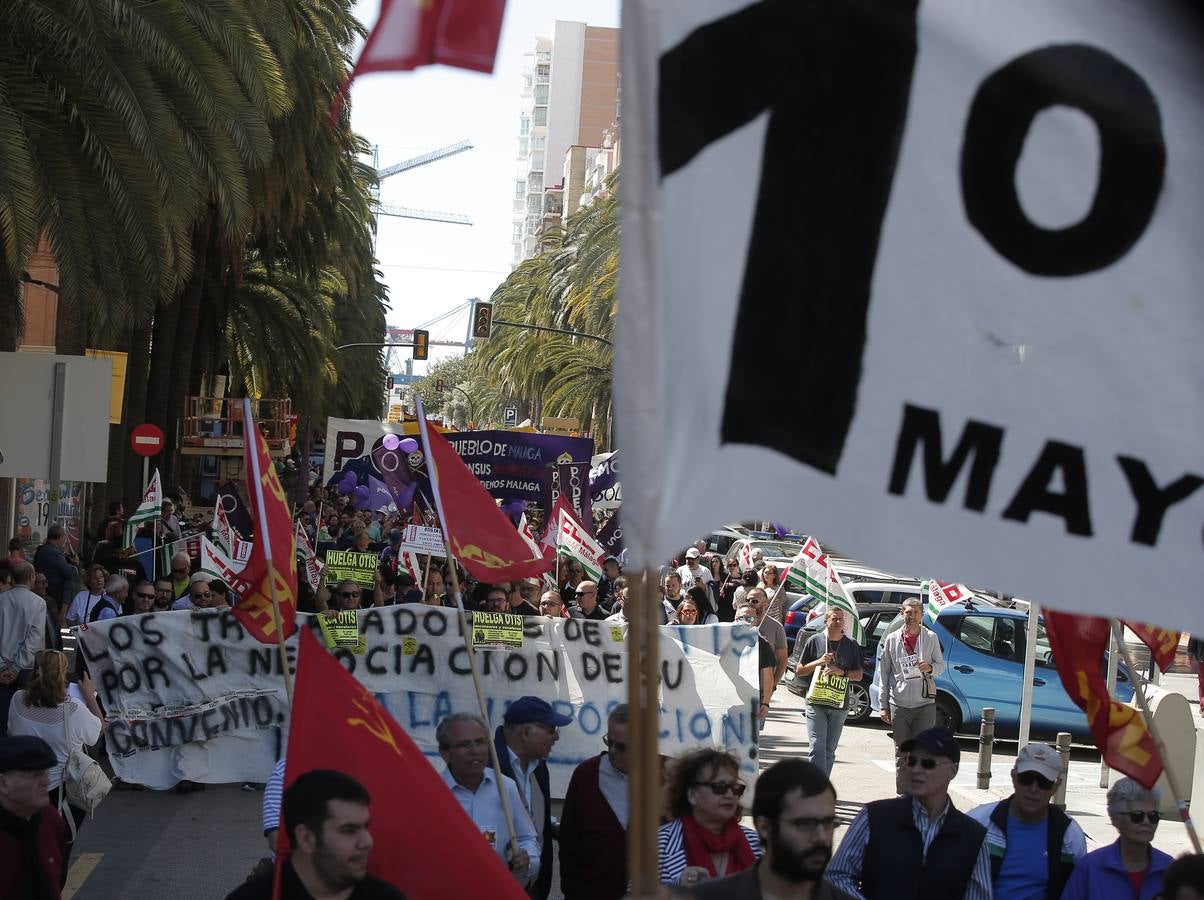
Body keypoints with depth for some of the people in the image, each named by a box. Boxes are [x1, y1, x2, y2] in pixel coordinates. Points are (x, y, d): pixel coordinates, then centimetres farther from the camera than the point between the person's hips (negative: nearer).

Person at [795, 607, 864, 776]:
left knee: (829, 751, 9)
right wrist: (818, 662, -10)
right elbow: (798, 671, 6)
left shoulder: (851, 645, 7)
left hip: (839, 705, 2)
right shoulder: (814, 641, 2)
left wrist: (842, 672, -10)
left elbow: (859, 675, 9)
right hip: (816, 703, -2)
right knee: (816, 748, -13)